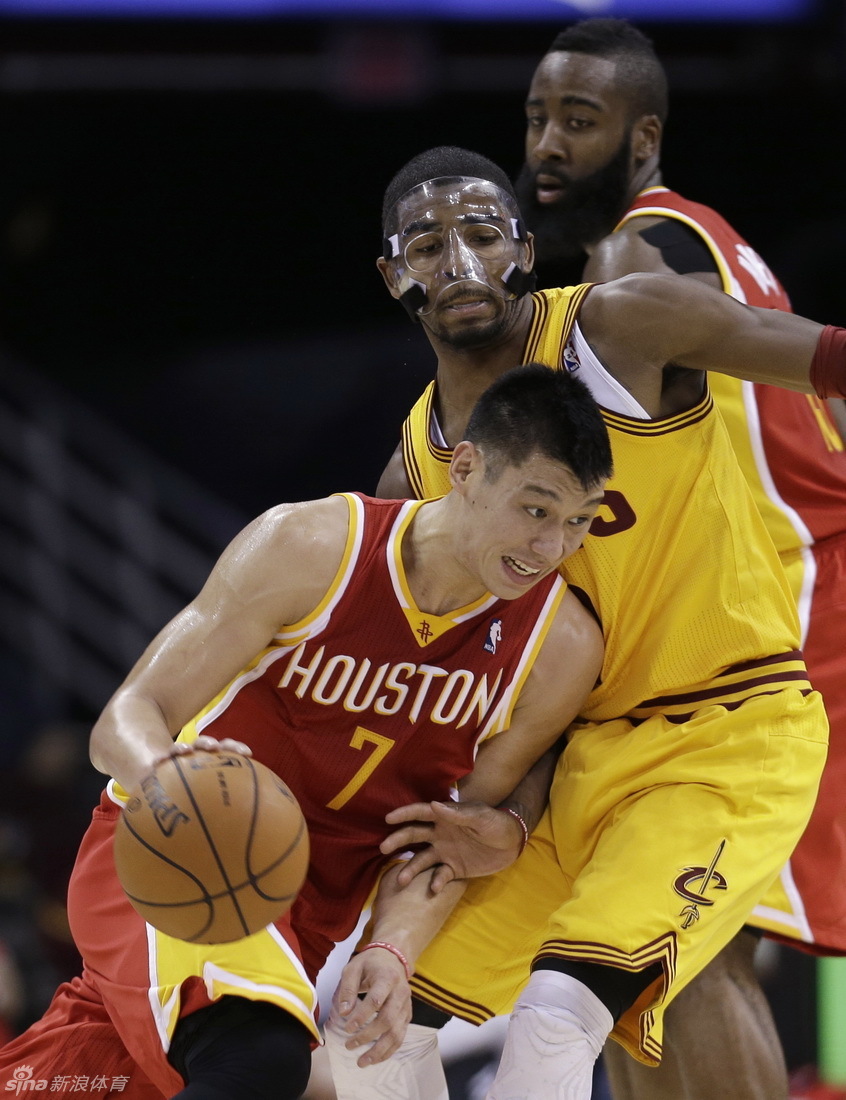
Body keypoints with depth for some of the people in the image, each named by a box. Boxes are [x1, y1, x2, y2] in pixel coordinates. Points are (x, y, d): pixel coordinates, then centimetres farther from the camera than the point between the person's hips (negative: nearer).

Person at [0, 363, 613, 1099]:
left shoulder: (561, 651, -10)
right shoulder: (310, 549, -18)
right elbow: (126, 719, -17)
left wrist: (396, 949, -24)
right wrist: (165, 774, -42)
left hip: (308, 914, 5)